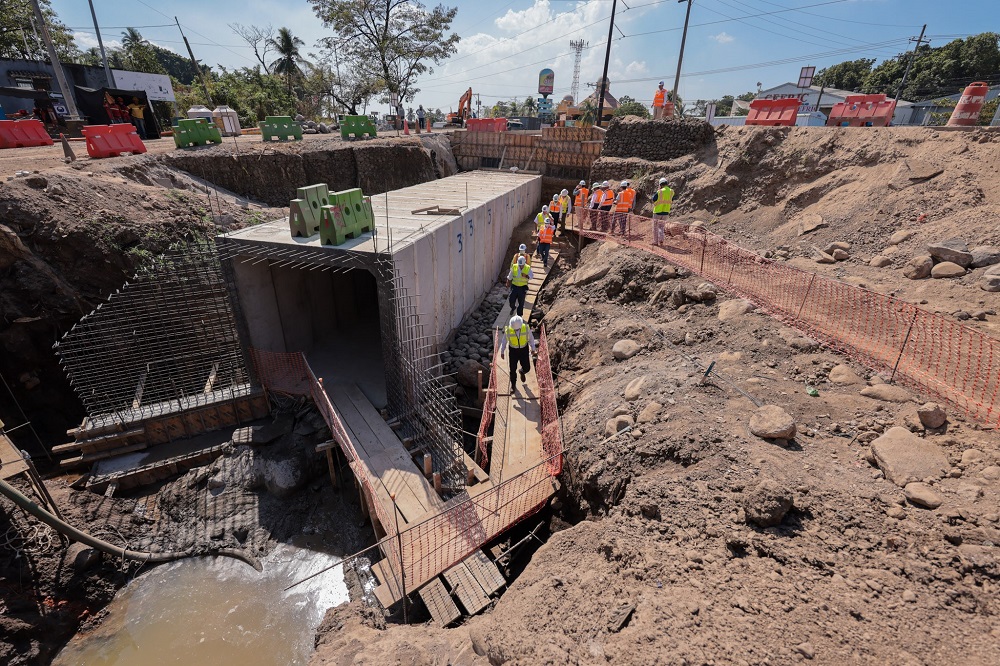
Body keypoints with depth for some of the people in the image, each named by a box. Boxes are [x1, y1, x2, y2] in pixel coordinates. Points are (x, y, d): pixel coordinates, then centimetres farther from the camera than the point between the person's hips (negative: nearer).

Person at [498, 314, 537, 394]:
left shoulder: (526, 328, -19)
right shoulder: (508, 330, -19)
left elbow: (531, 338, -1)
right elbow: (504, 341, -4)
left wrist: (533, 349, 7)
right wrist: (502, 352, 4)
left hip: (524, 349, 1)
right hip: (513, 350, 0)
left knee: (527, 368, 2)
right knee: (512, 369, 4)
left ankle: (522, 372, 41)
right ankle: (513, 385, 29)